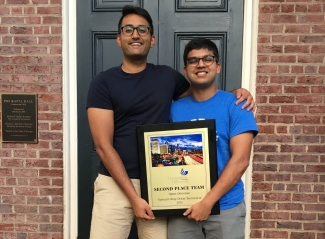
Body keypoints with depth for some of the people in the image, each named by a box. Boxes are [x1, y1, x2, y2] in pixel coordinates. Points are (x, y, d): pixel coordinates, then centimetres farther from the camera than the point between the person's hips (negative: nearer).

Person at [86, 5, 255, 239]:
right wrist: (133, 196, -12)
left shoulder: (167, 76, 6)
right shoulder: (103, 83, -3)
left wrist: (235, 94, 1)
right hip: (115, 184, -2)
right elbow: (104, 145, -8)